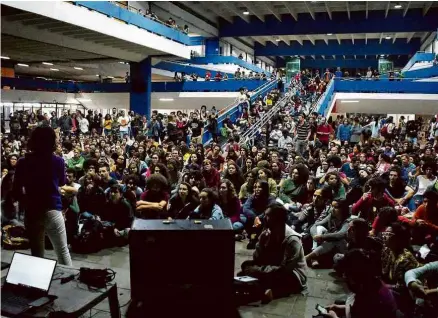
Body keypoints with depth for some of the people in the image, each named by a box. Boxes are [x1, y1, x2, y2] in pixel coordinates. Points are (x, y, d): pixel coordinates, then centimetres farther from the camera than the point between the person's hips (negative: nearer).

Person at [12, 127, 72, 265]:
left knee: (37, 254, 14)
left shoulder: (23, 163, -3)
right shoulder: (58, 161, -5)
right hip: (53, 211, -1)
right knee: (63, 251, 7)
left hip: (32, 212, 2)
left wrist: (28, 202, 16)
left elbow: (16, 191, 0)